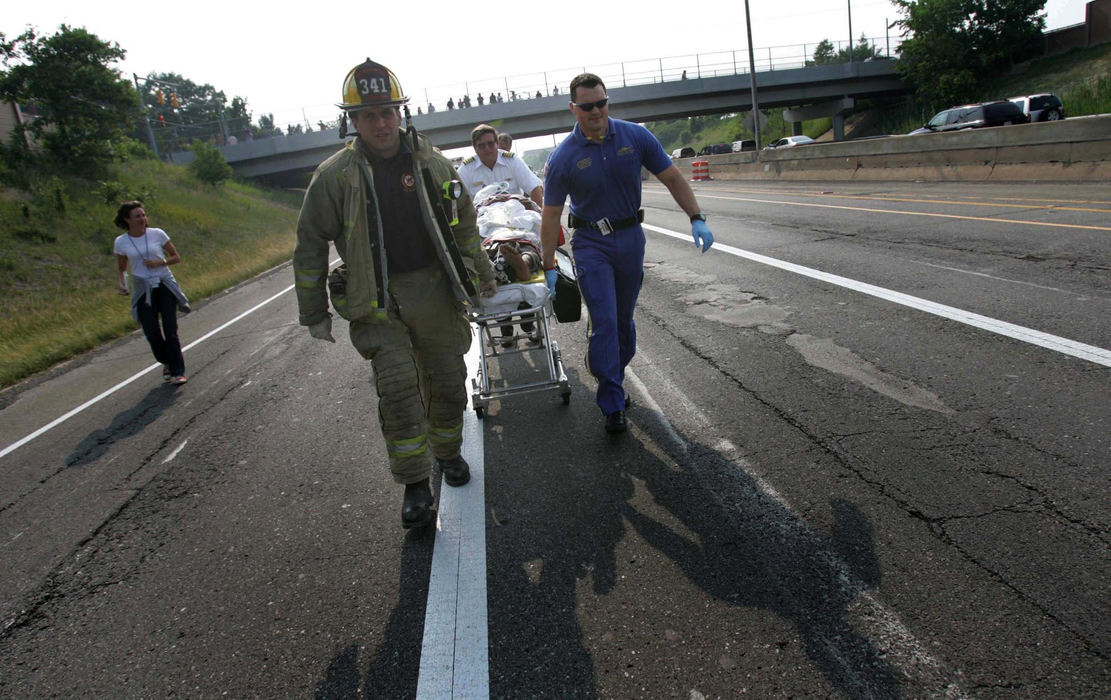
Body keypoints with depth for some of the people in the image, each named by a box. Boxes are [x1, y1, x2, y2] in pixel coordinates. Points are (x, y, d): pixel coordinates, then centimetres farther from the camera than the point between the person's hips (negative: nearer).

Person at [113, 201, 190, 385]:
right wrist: (120, 281, -4)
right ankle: (167, 363, 23)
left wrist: (160, 262, -12)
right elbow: (121, 268, 16)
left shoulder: (157, 234, -1)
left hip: (165, 285, -1)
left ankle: (178, 371, -2)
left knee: (170, 330, -7)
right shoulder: (121, 242, 2)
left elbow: (176, 257, 6)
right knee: (152, 332, -5)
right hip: (143, 291, 1)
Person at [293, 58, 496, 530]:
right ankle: (414, 483, 5)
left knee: (446, 381, 11)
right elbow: (310, 245, 3)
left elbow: (465, 226, 15)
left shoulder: (431, 163, 4)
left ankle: (447, 451, 36)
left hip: (436, 290, 3)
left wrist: (481, 277, 19)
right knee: (397, 387, -9)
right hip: (377, 298, -2)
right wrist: (314, 313, 4)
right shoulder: (334, 176, -3)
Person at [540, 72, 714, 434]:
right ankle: (612, 404, -2)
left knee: (624, 319, 13)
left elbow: (672, 178, -1)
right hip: (592, 243, -3)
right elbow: (551, 214, -6)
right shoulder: (563, 157, -12)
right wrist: (549, 266, -5)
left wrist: (697, 219, -12)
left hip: (630, 238, 3)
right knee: (604, 320, -10)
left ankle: (614, 379, 34)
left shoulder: (635, 137, -7)